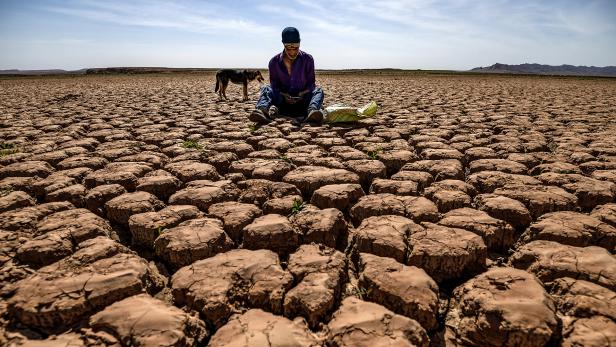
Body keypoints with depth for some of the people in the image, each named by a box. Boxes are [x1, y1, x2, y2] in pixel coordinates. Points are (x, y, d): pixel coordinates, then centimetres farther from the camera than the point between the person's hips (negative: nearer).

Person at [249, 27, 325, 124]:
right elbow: (274, 85, 0)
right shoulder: (274, 62, 0)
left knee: (318, 90, -25)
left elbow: (311, 83, 2)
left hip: (302, 101, 0)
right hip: (282, 101, 0)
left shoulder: (307, 59, 0)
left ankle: (312, 110, -58)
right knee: (266, 88, -22)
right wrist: (284, 96, -21)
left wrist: (302, 94, -20)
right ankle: (264, 110, -55)